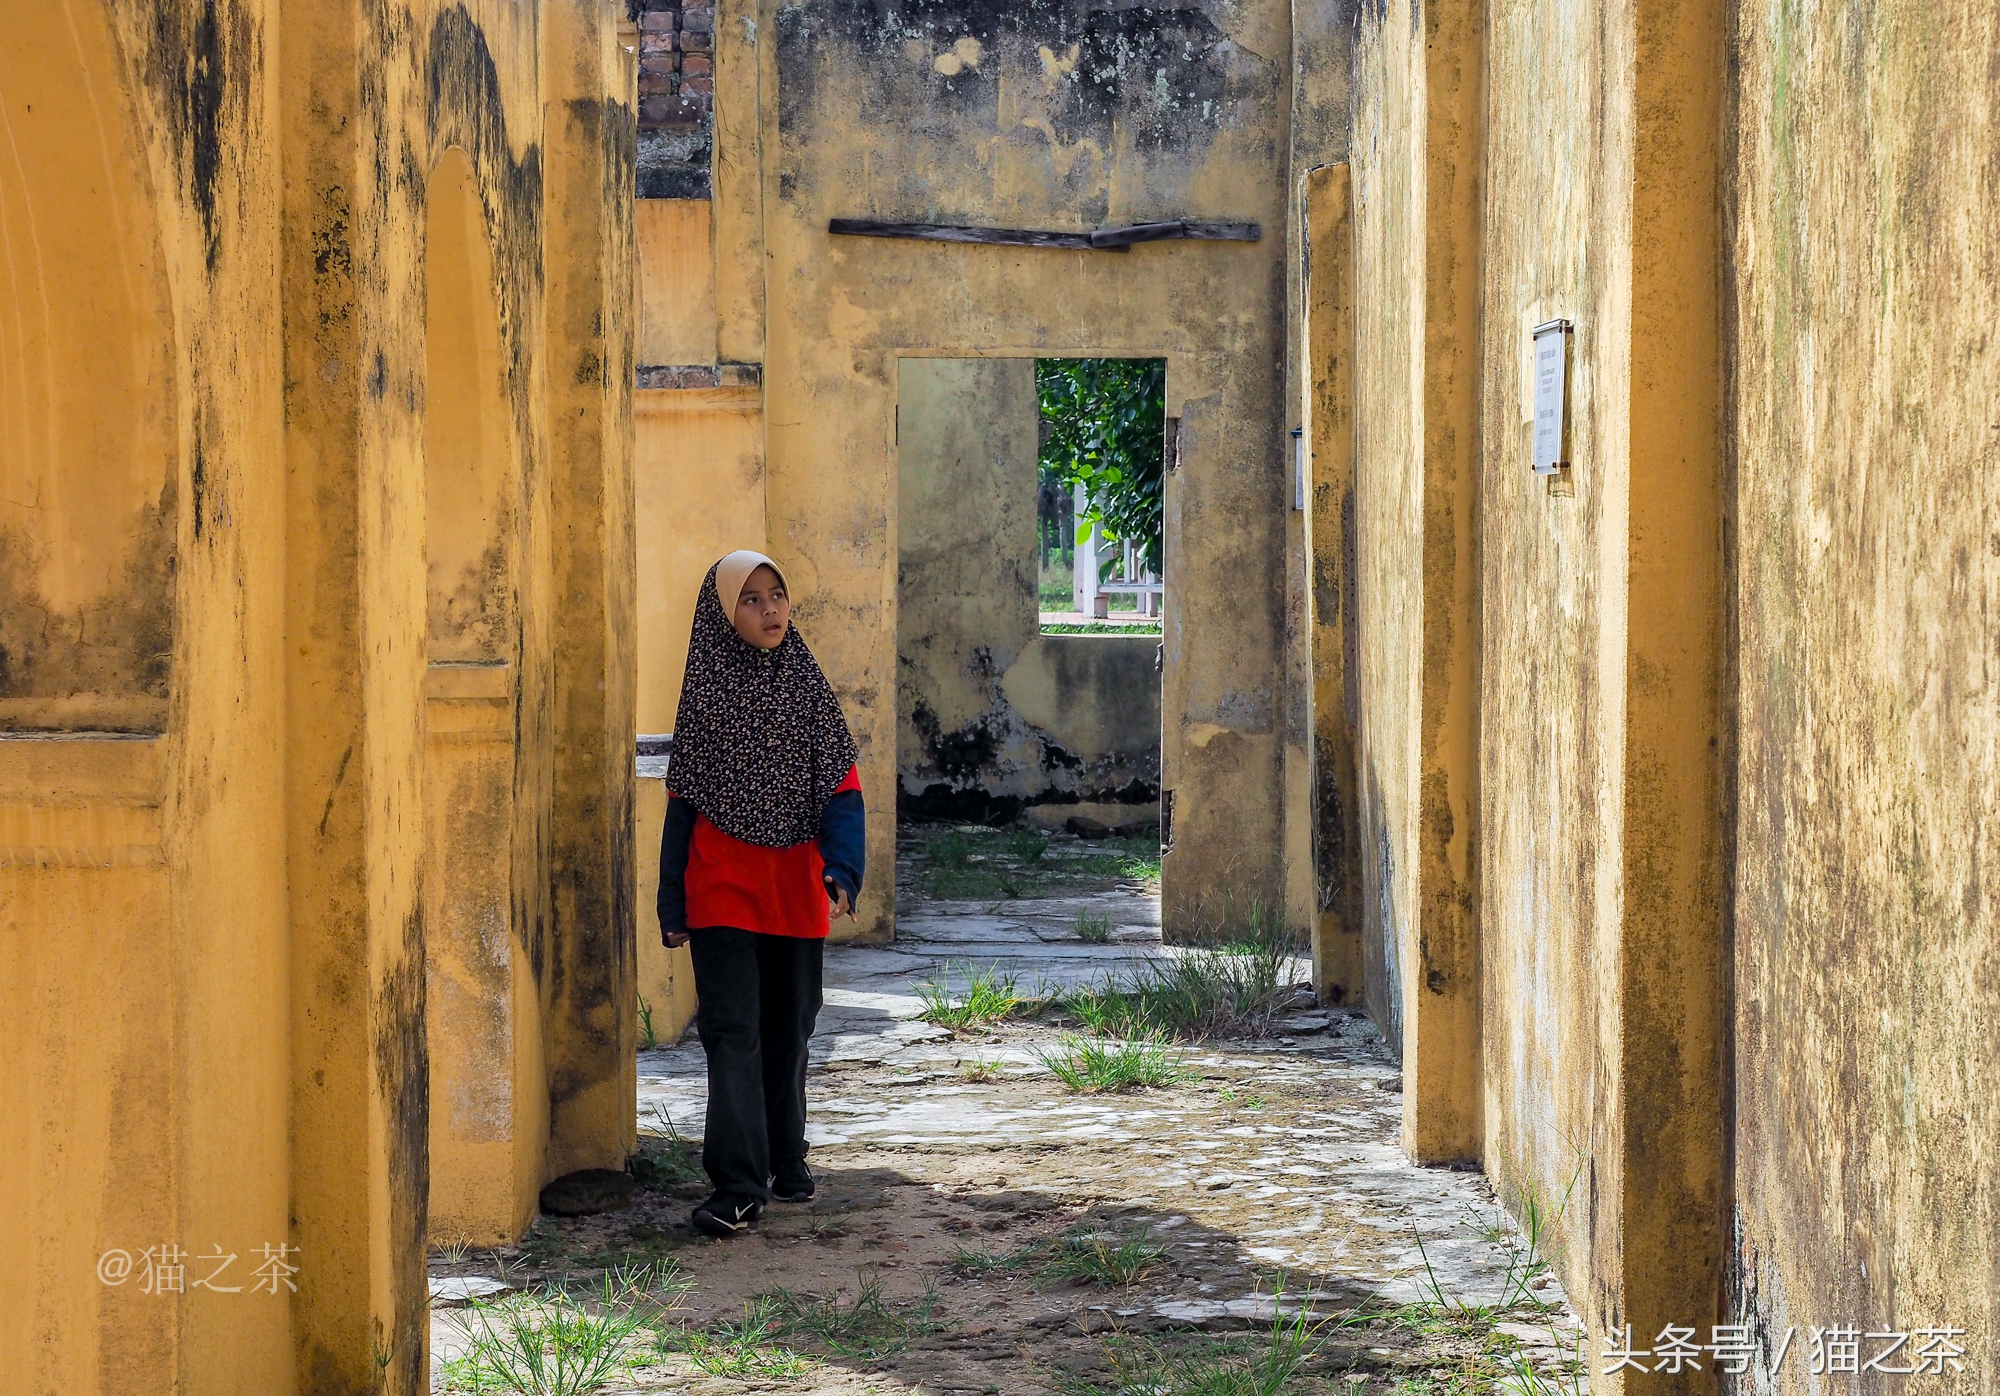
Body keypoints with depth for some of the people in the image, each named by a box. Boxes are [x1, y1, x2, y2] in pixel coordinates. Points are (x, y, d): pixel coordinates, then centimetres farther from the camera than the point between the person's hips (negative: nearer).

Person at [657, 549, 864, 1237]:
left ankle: (783, 1159, 30)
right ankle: (737, 1186, -12)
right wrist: (672, 904, 0)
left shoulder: (808, 688, 3)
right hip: (721, 890, -3)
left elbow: (841, 790, 0)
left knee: (788, 1027, 14)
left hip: (796, 890, 3)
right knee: (732, 1029, -9)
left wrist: (842, 869, -16)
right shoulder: (706, 695, -1)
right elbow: (682, 801, 3)